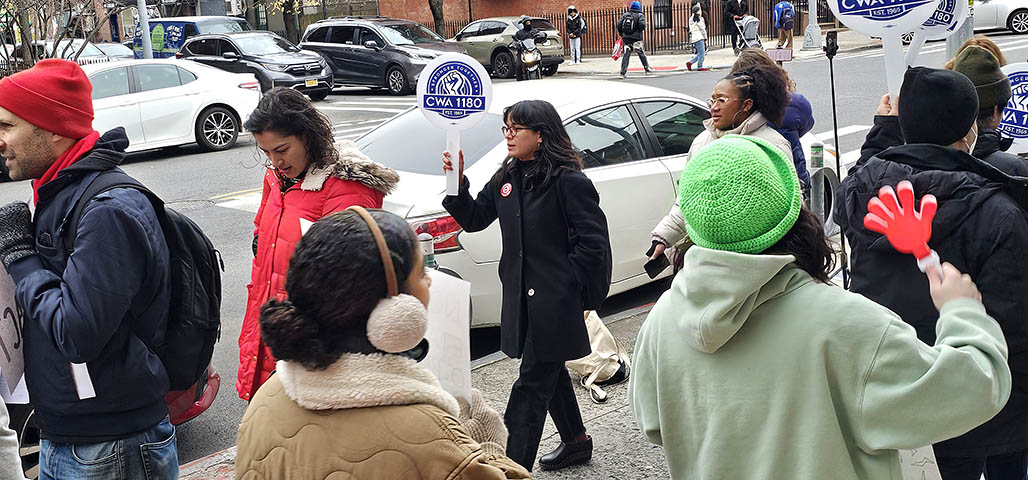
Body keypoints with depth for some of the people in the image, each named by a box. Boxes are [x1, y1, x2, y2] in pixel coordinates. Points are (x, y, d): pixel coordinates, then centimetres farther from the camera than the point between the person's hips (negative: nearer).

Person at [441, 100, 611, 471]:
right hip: (522, 296, 8)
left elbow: (594, 239, -16)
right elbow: (474, 219, 10)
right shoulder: (507, 178, 7)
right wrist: (457, 184, -4)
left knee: (531, 386, -5)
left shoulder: (567, 180, -15)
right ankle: (576, 441, 42)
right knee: (550, 373, 22)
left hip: (555, 301, -8)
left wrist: (567, 281, -13)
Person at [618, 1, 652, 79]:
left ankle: (623, 72, -6)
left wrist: (621, 34, 15)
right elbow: (642, 25, -15)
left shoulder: (625, 15, 10)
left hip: (626, 38, 3)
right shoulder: (640, 15, -1)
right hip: (636, 38, -3)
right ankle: (647, 68, 23)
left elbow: (619, 25, 4)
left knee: (626, 54, 2)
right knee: (641, 53, 12)